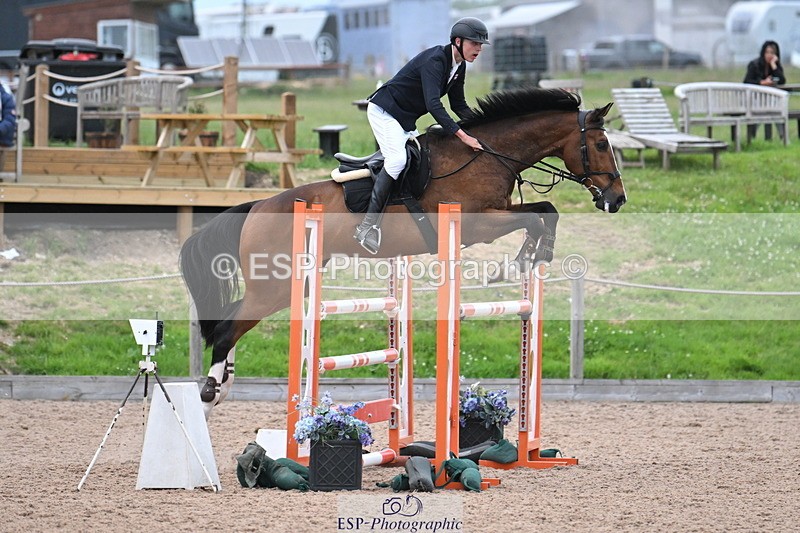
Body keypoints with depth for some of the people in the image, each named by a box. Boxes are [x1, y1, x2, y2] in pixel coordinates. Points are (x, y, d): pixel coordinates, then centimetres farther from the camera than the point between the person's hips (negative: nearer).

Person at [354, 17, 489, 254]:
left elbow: (459, 106, 12)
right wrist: (463, 136, -42)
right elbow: (433, 105, -37)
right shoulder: (434, 61, -27)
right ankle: (368, 224, -28)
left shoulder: (459, 66, 2)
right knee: (397, 159, -26)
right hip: (384, 111, -10)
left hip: (406, 119, 10)